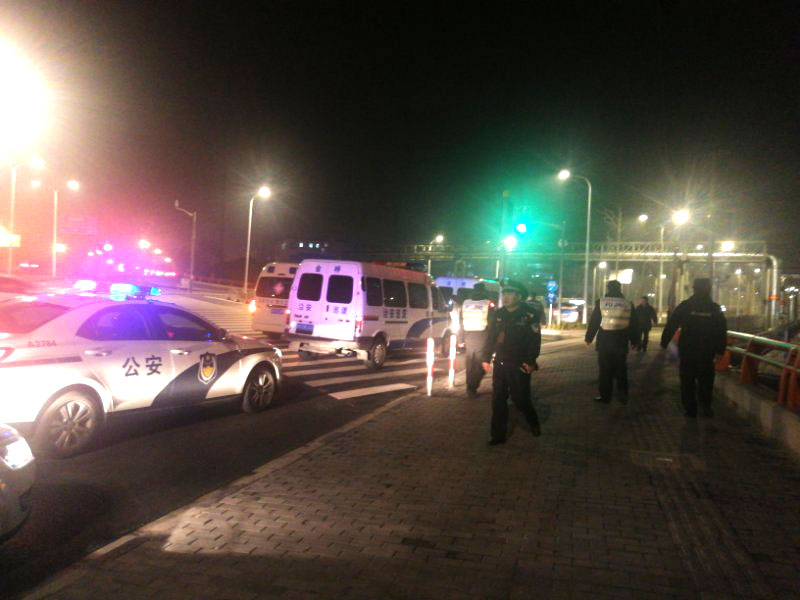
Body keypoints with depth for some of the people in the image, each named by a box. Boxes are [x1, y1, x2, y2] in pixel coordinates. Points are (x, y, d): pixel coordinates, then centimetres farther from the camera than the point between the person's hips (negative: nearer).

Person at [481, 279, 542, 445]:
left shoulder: (529, 315, -8)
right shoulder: (497, 315, 7)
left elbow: (535, 340, -11)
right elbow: (490, 338, 11)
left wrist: (530, 361, -17)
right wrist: (486, 358, 9)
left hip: (519, 365, -5)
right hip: (500, 364, 5)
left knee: (520, 399, 1)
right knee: (498, 400, 5)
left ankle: (534, 423, 31)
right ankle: (498, 434, 14)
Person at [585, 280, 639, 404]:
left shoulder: (600, 302, -4)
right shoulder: (628, 304, 2)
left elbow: (593, 322, -2)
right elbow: (633, 326, 7)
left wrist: (589, 338, 7)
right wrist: (634, 341, 16)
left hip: (604, 342, -2)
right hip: (621, 343, 2)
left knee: (605, 370, 5)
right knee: (621, 370, 13)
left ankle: (605, 396, 9)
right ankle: (623, 395, 11)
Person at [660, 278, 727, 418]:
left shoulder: (685, 306, -6)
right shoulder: (715, 308, 0)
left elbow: (671, 325, -8)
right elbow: (722, 332, 4)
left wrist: (664, 342, -2)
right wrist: (720, 349, 12)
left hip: (687, 351, -1)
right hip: (707, 353, 1)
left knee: (687, 381, 9)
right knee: (706, 380, 16)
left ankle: (690, 409, 10)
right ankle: (705, 406, 5)